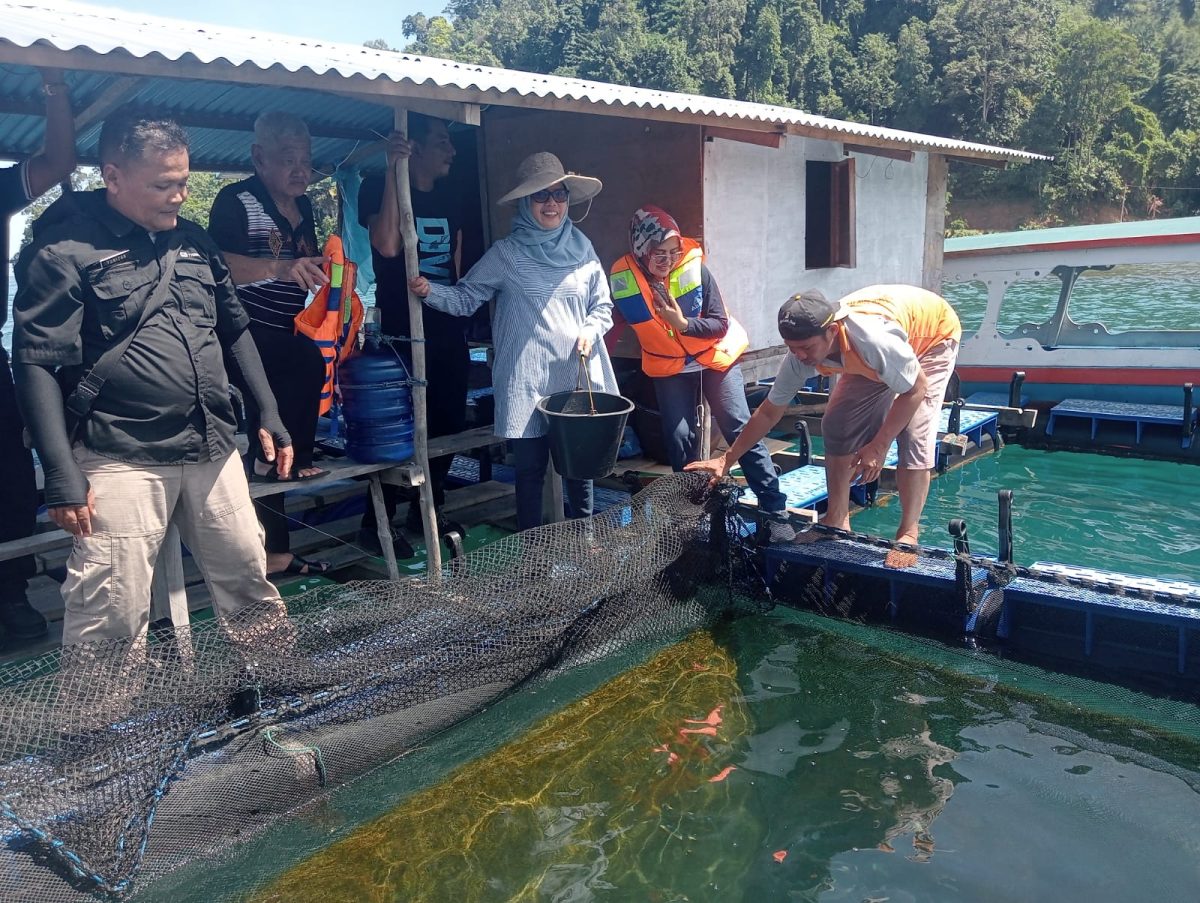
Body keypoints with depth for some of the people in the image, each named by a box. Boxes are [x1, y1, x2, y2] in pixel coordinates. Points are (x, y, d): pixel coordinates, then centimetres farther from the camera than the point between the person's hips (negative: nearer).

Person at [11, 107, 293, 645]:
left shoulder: (192, 240, 13)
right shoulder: (65, 250, -6)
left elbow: (235, 330, 20)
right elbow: (35, 365, -10)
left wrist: (268, 415, 14)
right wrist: (63, 477, -15)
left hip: (214, 451, 6)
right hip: (123, 461, -5)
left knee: (250, 581, 15)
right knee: (110, 619, -4)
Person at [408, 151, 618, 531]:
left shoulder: (582, 248, 8)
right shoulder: (506, 253, -1)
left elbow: (603, 304, 15)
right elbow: (466, 298, 2)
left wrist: (590, 330, -4)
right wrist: (429, 292, -15)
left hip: (578, 376, 3)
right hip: (527, 382, -3)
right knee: (530, 468, 4)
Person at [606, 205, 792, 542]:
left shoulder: (695, 268, -21)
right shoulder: (624, 279, -16)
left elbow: (721, 324, -16)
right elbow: (611, 330, -5)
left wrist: (683, 323, -29)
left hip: (714, 356, -2)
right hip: (669, 367, 2)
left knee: (741, 430, -7)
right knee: (679, 439, -1)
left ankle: (775, 511, -2)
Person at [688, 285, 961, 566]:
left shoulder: (873, 339, -45)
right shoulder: (801, 355, -26)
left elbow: (916, 389, -29)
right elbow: (768, 413, -14)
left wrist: (878, 446, -30)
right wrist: (727, 459, -14)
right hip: (871, 359, 6)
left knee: (915, 434, -21)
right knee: (837, 426, -5)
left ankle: (908, 534, -10)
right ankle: (837, 520, 6)